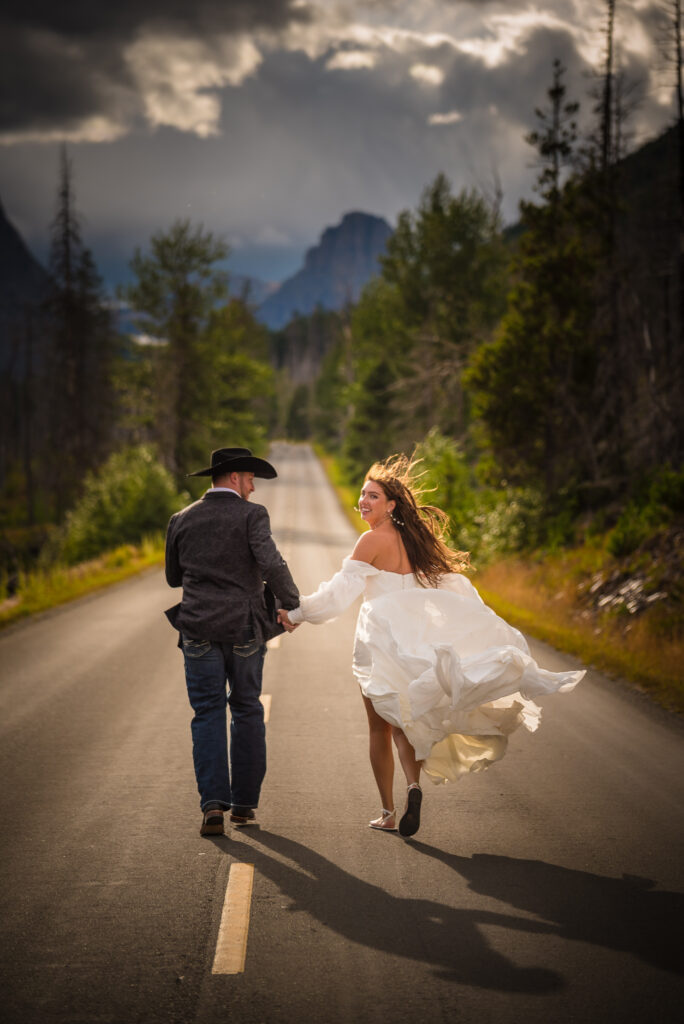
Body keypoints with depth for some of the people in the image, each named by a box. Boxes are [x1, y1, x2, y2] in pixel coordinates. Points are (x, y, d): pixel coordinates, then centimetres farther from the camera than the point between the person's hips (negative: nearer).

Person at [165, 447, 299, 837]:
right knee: (247, 710, 13)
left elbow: (174, 577, 16)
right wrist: (291, 601, -5)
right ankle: (244, 803, 14)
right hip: (244, 629, -2)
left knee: (208, 715, 4)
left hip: (199, 629, 2)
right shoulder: (251, 515, -5)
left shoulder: (182, 520, 6)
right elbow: (272, 564, -19)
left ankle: (213, 804, -11)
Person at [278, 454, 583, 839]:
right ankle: (414, 783, -16)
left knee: (380, 727, 6)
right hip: (422, 636, 6)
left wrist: (297, 613, -3)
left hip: (386, 641, -6)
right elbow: (459, 591, 17)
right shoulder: (417, 539, 13)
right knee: (404, 723, 11)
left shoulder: (374, 540, -8)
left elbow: (340, 590, -12)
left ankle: (388, 812, 6)